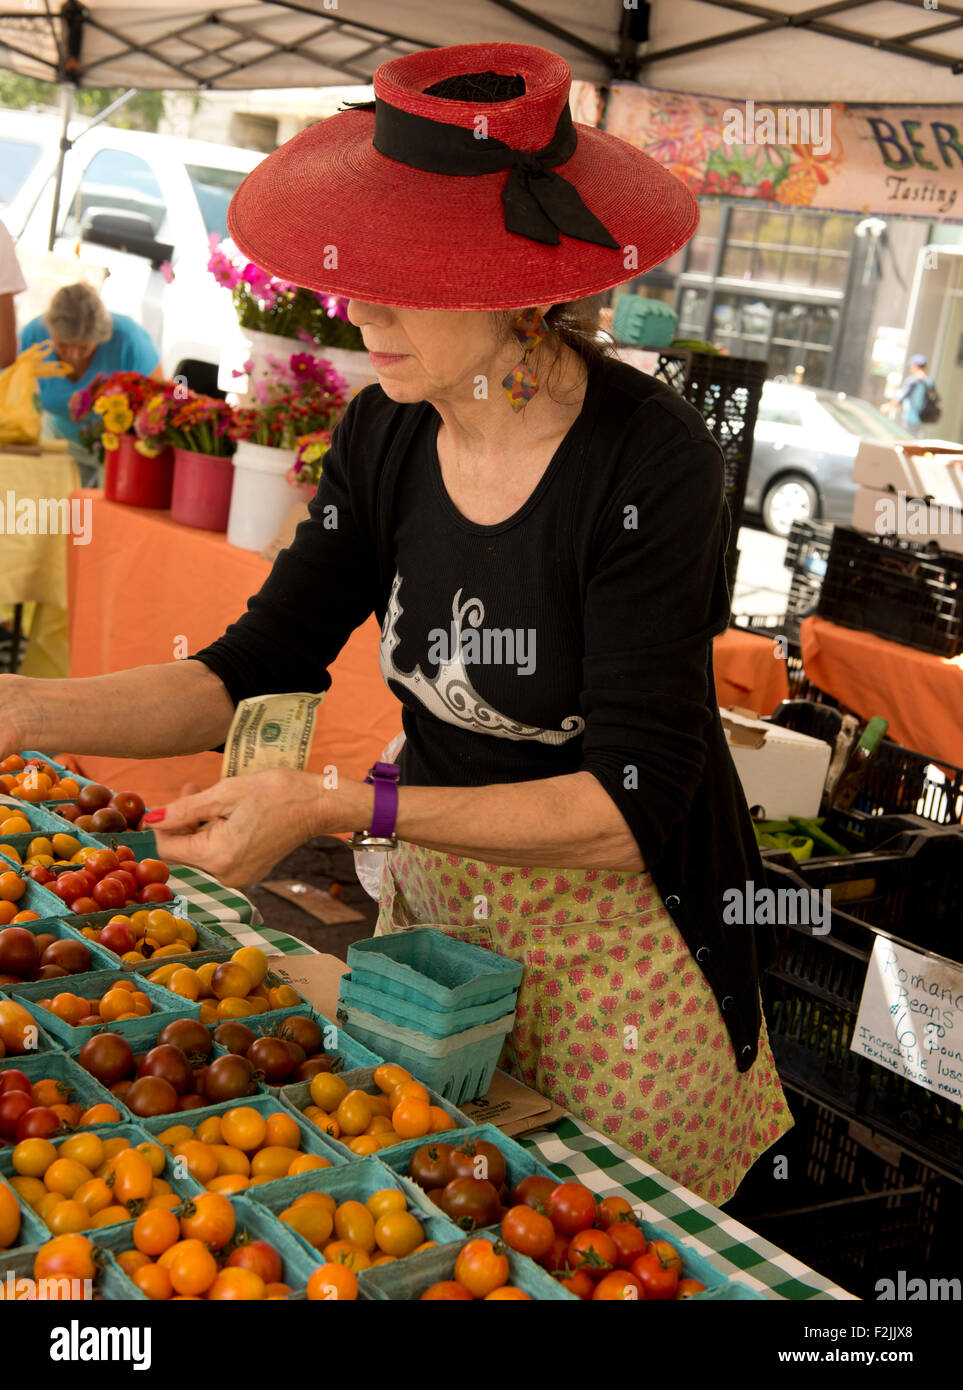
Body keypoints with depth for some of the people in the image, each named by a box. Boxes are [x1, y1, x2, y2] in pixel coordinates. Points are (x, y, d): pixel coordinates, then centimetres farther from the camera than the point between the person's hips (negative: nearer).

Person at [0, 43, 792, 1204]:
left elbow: (627, 804, -26)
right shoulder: (383, 435, -7)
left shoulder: (650, 462, -25)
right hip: (433, 901, 5)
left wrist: (336, 807, -33)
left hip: (618, 941, -5)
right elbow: (254, 671, -6)